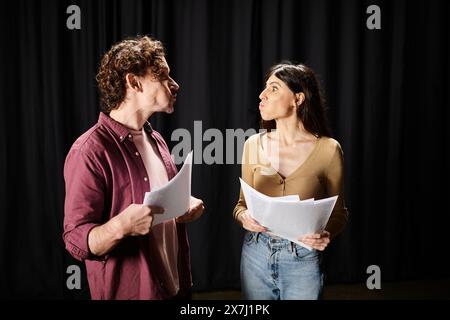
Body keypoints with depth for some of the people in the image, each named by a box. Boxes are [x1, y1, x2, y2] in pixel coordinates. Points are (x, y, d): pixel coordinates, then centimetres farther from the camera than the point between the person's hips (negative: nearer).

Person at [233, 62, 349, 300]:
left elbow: (338, 212, 1)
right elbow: (242, 203, 7)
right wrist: (243, 216, -14)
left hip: (302, 260, -3)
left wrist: (327, 234, -19)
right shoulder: (254, 144, -1)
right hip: (255, 254, 3)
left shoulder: (328, 149, -10)